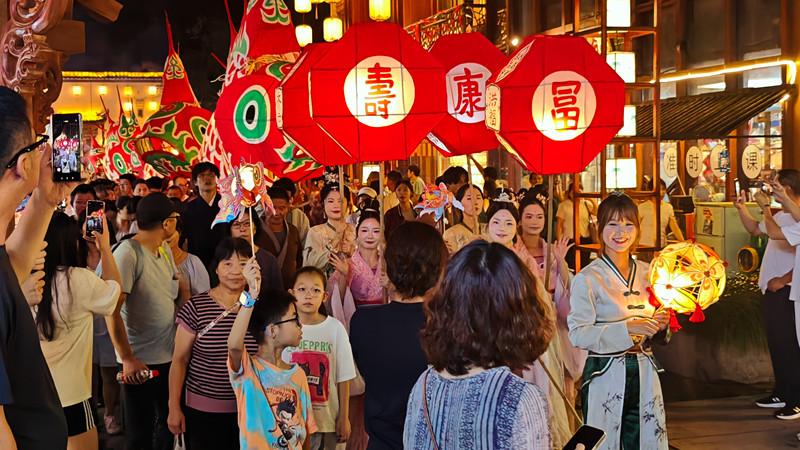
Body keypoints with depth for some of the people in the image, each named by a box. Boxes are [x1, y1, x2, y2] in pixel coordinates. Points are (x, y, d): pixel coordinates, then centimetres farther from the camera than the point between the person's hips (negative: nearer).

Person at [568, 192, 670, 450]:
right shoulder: (587, 279, -9)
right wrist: (627, 328, -21)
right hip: (606, 375, -5)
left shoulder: (647, 273, 10)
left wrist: (661, 325, -2)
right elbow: (578, 334, -16)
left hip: (644, 373, 5)